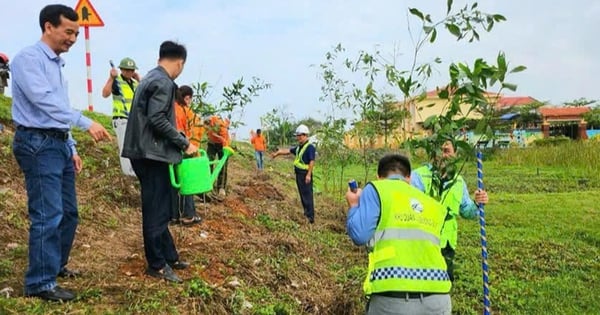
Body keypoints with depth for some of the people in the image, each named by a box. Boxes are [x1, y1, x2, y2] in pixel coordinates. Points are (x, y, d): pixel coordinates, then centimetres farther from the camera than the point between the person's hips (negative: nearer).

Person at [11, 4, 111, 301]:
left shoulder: (57, 64, 17)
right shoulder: (28, 58, -9)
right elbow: (44, 100, -22)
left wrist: (71, 148, 17)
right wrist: (87, 123, -27)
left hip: (59, 144, 9)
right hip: (38, 144, -9)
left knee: (68, 212, 14)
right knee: (48, 216, -9)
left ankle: (56, 265, 31)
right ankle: (40, 283, 0)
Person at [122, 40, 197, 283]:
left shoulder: (149, 79, 18)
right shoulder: (164, 83, -12)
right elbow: (158, 119, -22)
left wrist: (179, 142, 22)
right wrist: (185, 143, -15)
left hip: (145, 153, 10)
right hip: (153, 154, -10)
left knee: (159, 208, 15)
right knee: (157, 211, -2)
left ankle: (169, 256, 25)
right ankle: (157, 265, 7)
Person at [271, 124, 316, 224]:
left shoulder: (310, 147, -16)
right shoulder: (299, 147, 13)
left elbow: (312, 162, -22)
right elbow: (288, 151, 22)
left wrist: (308, 174, -27)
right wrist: (277, 153, 19)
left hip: (305, 174, -9)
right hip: (299, 173, 9)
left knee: (307, 195, -9)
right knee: (302, 194, 15)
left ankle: (311, 217, -7)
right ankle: (306, 213, 25)